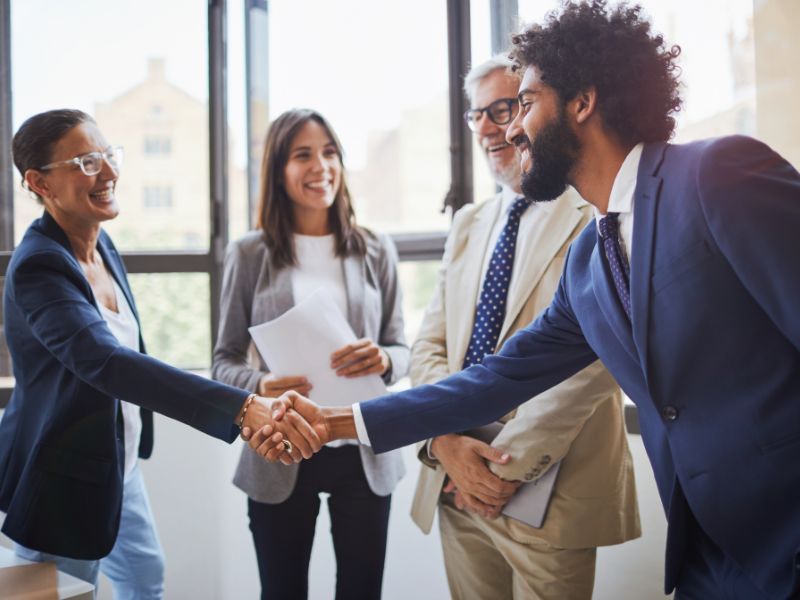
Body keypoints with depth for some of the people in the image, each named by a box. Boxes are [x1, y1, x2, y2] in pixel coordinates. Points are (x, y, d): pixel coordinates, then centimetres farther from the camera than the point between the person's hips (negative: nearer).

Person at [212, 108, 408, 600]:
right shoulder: (250, 254, -2)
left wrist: (383, 361, -18)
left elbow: (401, 348, 6)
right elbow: (224, 360, 2)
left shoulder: (376, 250, 2)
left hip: (364, 451, 1)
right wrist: (258, 386, -20)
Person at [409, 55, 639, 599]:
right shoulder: (470, 224, 14)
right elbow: (430, 345, 8)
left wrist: (511, 461, -16)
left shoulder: (598, 218, -8)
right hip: (458, 487, 6)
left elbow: (592, 359, -17)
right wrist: (446, 441, -8)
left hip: (547, 493, -5)